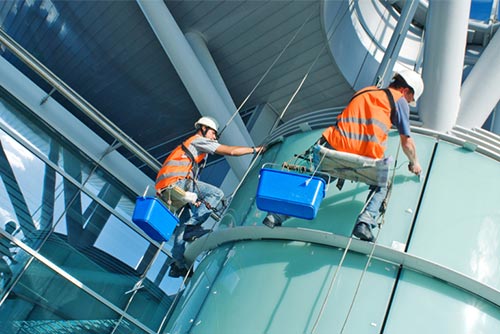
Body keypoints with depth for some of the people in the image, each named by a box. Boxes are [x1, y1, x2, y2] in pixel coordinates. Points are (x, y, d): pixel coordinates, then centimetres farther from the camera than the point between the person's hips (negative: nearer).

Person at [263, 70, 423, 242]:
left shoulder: (363, 92, 28)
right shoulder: (399, 100, 15)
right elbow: (407, 143, 20)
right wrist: (414, 163, 38)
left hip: (333, 148, 4)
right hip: (365, 158, -3)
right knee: (381, 186, 25)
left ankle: (277, 214, 14)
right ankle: (365, 221, 1)